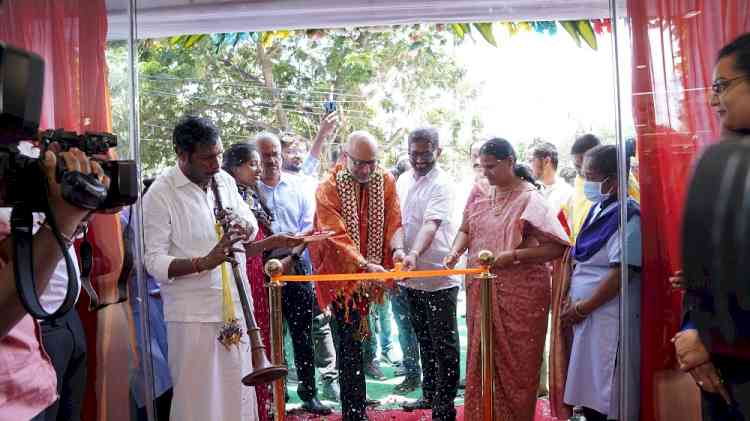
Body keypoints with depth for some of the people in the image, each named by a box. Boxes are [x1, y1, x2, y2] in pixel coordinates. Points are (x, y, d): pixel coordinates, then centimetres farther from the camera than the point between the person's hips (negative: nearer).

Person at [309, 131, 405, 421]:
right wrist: (365, 264, -32)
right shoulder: (328, 187, -12)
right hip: (341, 273, -3)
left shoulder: (386, 181, 1)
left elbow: (394, 222, -3)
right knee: (349, 344, -2)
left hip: (374, 272, 4)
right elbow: (336, 236, -20)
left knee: (357, 339, 14)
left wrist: (397, 249, -23)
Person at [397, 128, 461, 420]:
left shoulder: (442, 184, -14)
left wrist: (415, 253, -45)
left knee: (444, 345, 3)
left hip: (439, 278, -7)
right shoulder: (403, 180, 9)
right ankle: (429, 394, 35)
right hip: (411, 275, 7)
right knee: (424, 340, 19)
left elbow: (431, 224, -29)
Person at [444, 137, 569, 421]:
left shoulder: (529, 198, -11)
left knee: (515, 362, 8)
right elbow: (465, 230, 10)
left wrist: (513, 255, -23)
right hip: (481, 290, 5)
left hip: (519, 293, -5)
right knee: (481, 358, 13)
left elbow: (557, 247, -15)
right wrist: (455, 252, -10)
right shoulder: (479, 192, 5)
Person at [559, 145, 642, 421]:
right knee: (589, 396, 16)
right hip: (589, 316, 8)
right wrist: (572, 300, 5)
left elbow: (621, 273, -20)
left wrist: (582, 308, -12)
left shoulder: (627, 216, -15)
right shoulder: (598, 210, 10)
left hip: (610, 319, -8)